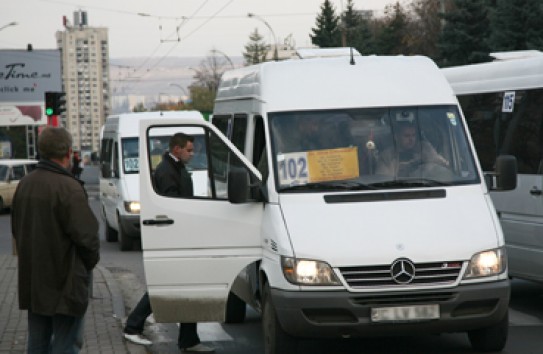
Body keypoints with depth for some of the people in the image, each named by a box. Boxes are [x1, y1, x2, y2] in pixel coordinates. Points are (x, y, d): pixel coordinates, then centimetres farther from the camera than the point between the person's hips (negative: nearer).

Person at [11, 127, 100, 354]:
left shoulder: (25, 184, 7)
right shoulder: (68, 187, -20)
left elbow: (16, 229, 17)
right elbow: (86, 235, -21)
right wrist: (91, 260, -3)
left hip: (32, 283, 8)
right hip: (65, 283, -8)